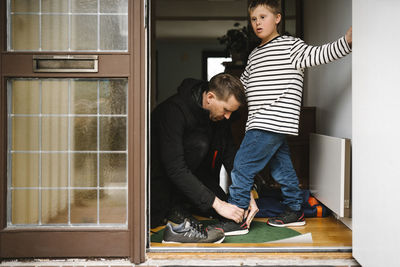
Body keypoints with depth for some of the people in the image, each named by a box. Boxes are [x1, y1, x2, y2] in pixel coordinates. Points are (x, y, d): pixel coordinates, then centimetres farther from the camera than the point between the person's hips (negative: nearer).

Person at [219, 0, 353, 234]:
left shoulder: (291, 45, -1)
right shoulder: (254, 55, 22)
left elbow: (318, 55, -13)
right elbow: (243, 84, 35)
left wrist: (347, 41, -25)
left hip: (274, 122, -8)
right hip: (261, 124, 8)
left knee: (243, 166, -9)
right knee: (282, 168, 14)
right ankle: (295, 212, 26)